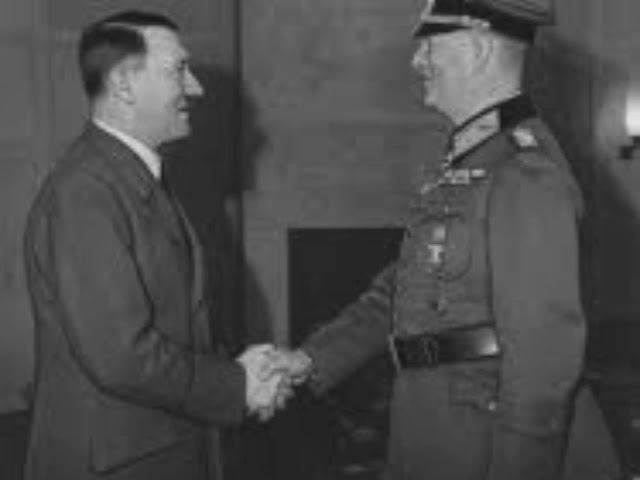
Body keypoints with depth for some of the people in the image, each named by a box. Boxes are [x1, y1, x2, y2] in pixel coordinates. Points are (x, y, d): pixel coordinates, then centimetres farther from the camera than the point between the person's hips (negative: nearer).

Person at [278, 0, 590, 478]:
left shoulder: (527, 172, -17)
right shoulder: (463, 161, 12)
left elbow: (547, 344, -21)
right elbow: (401, 289, 14)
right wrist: (311, 358, 5)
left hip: (478, 433, -8)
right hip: (426, 421, 9)